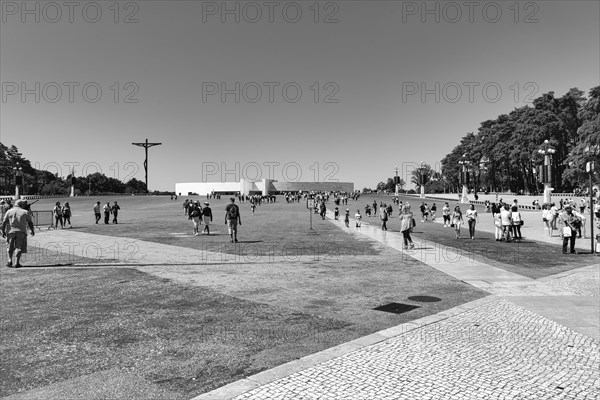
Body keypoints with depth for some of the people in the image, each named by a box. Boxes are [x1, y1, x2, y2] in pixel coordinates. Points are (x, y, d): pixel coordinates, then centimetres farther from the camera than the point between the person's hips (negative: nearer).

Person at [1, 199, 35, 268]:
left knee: (10, 247, 18)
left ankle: (10, 260, 7)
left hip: (11, 231, 2)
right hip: (21, 231, -2)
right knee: (19, 247, 1)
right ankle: (17, 263, -5)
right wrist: (32, 231, 13)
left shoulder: (9, 211, 8)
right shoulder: (25, 212, 5)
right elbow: (30, 222, 3)